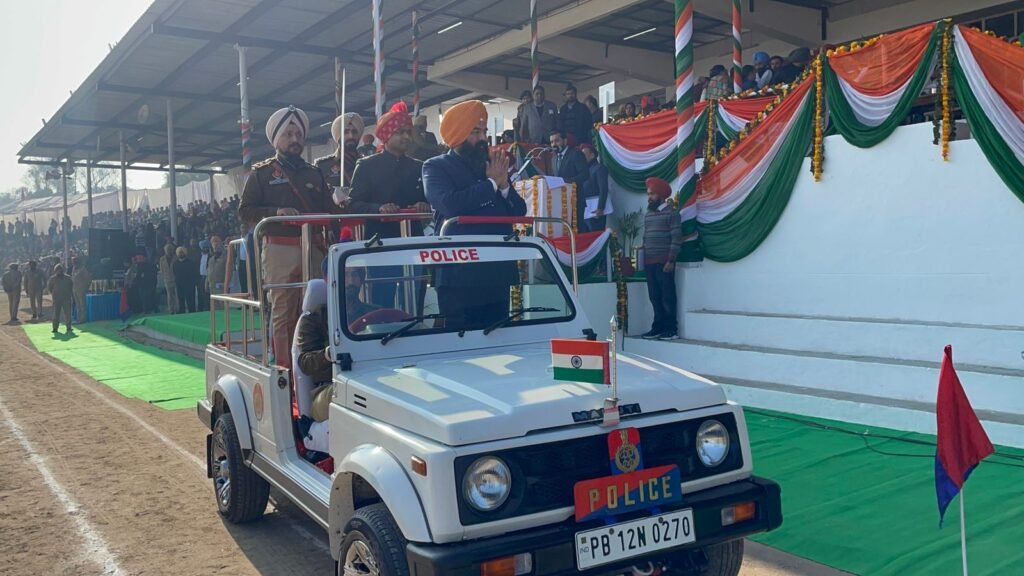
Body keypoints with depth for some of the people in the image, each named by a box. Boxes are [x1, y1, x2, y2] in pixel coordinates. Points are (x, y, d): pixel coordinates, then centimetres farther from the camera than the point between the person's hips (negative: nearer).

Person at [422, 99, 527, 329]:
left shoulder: (491, 165, 16)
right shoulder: (436, 167, 0)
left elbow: (519, 211, 13)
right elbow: (450, 204, -20)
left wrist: (504, 184, -6)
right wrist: (492, 183, -10)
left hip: (498, 272, 6)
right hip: (459, 275, -6)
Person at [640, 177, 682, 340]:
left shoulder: (671, 213, -4)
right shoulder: (648, 215, 16)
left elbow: (676, 238, -10)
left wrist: (671, 260, -15)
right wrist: (643, 260, 13)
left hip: (664, 262, -7)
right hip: (649, 262, 7)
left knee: (667, 296, -4)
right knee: (654, 297, 9)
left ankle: (671, 329, 0)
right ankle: (658, 327, 15)